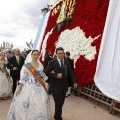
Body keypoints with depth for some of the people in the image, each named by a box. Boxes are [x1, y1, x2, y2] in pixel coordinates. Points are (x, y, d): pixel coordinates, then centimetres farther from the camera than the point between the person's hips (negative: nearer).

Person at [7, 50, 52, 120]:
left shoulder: (40, 65, 8)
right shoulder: (27, 65, -7)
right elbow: (23, 77, -9)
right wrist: (19, 87, -14)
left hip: (40, 87, 5)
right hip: (30, 87, -4)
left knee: (41, 104, 6)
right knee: (28, 104, -3)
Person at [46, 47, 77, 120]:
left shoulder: (67, 63, 6)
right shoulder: (52, 62, -9)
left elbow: (71, 73, 6)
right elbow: (47, 73, -13)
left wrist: (74, 82, -6)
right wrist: (56, 75, -25)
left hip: (64, 86, 5)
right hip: (56, 87, -5)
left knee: (61, 103, 16)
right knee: (58, 103, -3)